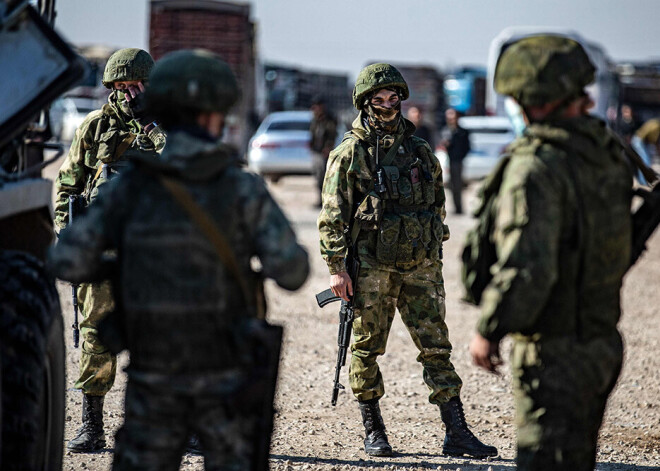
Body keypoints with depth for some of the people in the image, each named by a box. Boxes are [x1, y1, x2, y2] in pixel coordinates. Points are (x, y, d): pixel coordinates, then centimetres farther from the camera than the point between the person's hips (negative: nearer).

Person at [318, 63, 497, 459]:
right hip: (371, 267, -3)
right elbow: (333, 217, -4)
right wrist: (337, 268, -10)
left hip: (421, 268, 3)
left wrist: (433, 256, 14)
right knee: (367, 350, 4)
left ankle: (457, 433, 1)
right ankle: (373, 431, 16)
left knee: (437, 347, 0)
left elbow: (438, 206, 17)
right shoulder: (349, 155, -1)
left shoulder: (421, 152, 11)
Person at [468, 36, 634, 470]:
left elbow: (527, 266, -26)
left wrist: (489, 331, -15)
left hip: (554, 352, -8)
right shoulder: (609, 153, 5)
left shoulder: (537, 166, -21)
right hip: (604, 342, 8)